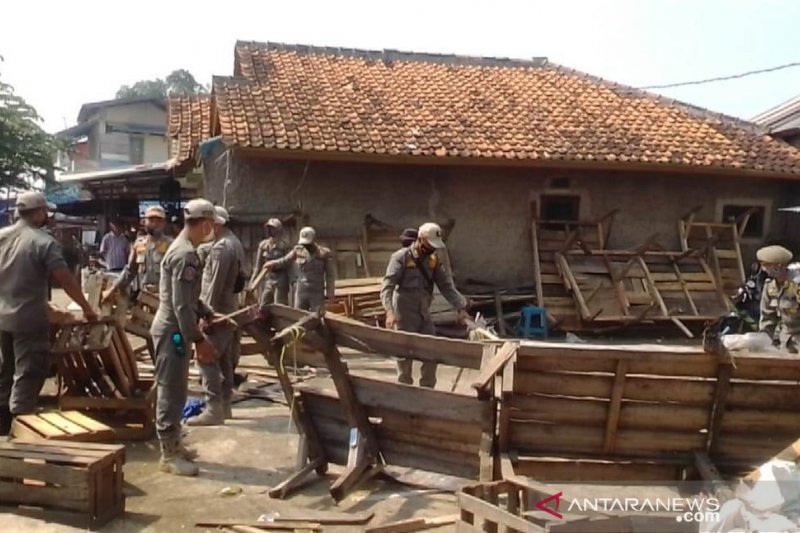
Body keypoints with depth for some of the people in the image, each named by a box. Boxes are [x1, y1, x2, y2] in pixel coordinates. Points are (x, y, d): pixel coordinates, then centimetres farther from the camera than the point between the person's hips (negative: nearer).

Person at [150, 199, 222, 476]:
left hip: (174, 328, 11)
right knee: (172, 392, -1)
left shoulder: (184, 248, 13)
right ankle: (169, 455, 9)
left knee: (175, 390, 18)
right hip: (173, 330, -11)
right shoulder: (185, 254, -21)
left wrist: (209, 315, 17)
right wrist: (199, 340, -22)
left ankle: (174, 444, 30)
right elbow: (182, 305, -24)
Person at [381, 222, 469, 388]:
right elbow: (387, 286, -21)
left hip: (424, 316, 5)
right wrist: (390, 311, -36)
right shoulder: (401, 257, -12)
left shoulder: (434, 260, 5)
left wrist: (461, 307, -13)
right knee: (405, 357, 4)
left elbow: (447, 285, 2)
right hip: (404, 317, -5)